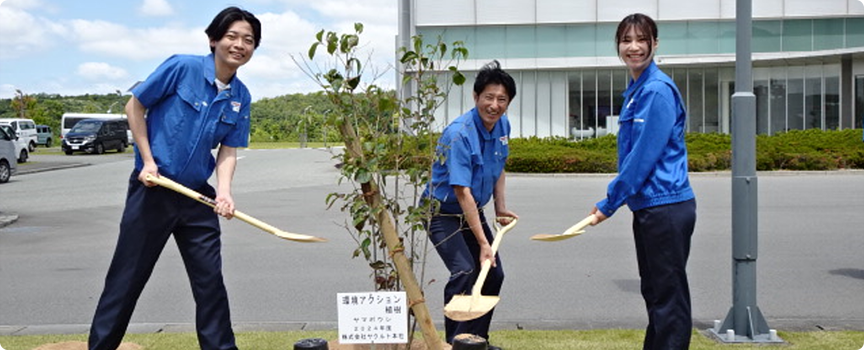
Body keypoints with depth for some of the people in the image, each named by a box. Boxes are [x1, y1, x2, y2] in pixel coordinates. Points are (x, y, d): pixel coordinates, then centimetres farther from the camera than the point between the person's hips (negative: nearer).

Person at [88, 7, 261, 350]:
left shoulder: (240, 97, 2)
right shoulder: (182, 67, -13)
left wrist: (224, 191, -16)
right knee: (127, 279, 5)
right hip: (152, 189, -4)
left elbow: (228, 151, 2)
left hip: (197, 197, 4)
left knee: (210, 280, 7)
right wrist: (148, 161, -10)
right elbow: (134, 107, -5)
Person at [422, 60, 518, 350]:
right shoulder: (459, 134, -28)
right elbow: (463, 193, -31)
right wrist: (483, 242, -33)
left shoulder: (502, 125, -3)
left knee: (493, 274, 8)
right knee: (464, 271, -23)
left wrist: (500, 207, 8)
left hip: (473, 212, 8)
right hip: (443, 213, -8)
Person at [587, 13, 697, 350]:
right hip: (647, 208, 10)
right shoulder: (635, 91, 13)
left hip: (666, 206, -10)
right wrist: (613, 199, 14)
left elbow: (644, 157, -18)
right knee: (654, 291, 18)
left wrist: (609, 203, -13)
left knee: (669, 296, -1)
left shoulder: (657, 90, -15)